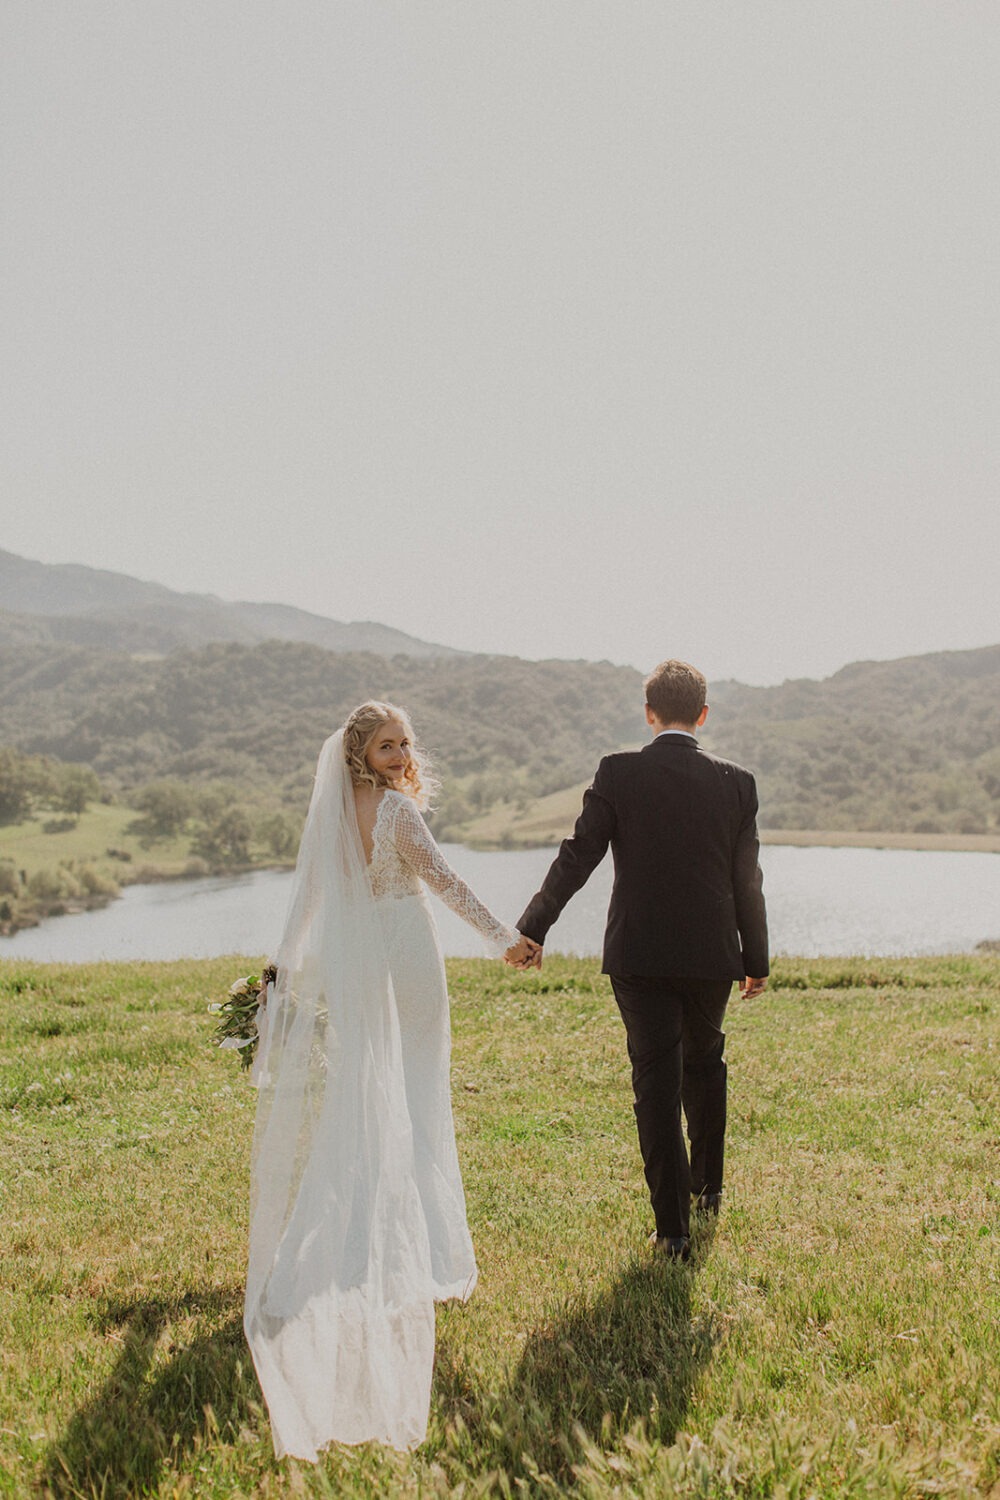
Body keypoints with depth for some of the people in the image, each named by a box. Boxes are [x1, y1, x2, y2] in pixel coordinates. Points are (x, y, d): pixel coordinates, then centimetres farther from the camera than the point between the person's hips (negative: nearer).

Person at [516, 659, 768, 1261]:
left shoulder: (619, 772, -7)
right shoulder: (736, 781, -1)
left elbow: (578, 856, -7)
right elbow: (747, 880, 3)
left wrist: (532, 927, 1)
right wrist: (757, 959, 13)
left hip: (640, 954, -2)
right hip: (712, 953, 3)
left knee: (657, 1083, 3)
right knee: (704, 1064, 24)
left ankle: (673, 1227, 4)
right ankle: (708, 1186, 40)